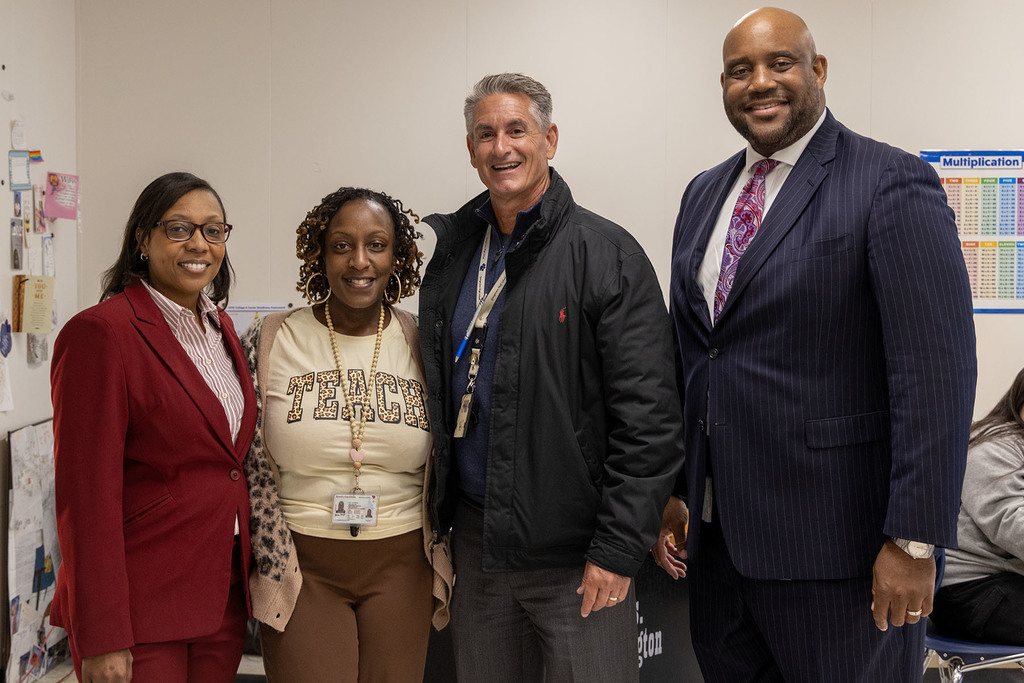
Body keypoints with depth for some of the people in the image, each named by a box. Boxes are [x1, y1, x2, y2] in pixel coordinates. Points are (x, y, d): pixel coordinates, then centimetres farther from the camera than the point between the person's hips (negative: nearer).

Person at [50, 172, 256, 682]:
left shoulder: (220, 327, 11)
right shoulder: (100, 333, -14)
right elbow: (86, 493, -17)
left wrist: (248, 573, 13)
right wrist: (102, 640, -18)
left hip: (225, 596, 7)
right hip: (139, 609, -7)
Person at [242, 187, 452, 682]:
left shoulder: (423, 346, 1)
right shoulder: (270, 343, -2)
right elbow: (251, 470, 1)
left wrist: (441, 568, 7)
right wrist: (274, 569, -3)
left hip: (401, 567, 2)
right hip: (302, 566, -1)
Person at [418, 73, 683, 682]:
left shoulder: (607, 255, -9)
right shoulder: (451, 254, 8)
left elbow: (648, 419, -13)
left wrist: (619, 549, -15)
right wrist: (435, 521, 11)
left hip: (577, 560, -5)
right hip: (475, 542, 5)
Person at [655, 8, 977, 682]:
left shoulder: (893, 184, -10)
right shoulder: (704, 195, 12)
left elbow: (936, 372, -15)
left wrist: (915, 542, -18)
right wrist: (673, 492, 11)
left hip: (834, 536, -6)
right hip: (717, 530, 7)